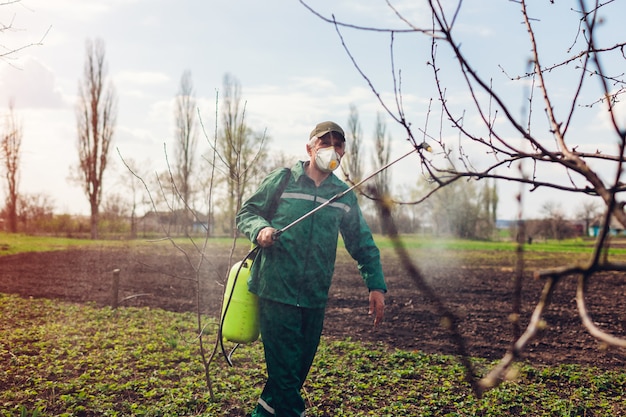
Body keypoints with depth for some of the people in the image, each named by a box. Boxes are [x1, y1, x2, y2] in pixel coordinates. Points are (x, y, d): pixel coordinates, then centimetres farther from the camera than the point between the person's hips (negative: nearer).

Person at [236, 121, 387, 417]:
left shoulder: (344, 195, 11)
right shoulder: (282, 180, 2)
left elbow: (363, 244, 13)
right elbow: (246, 213, 5)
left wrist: (376, 285, 3)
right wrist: (260, 228, -17)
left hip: (315, 299, 4)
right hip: (276, 292, -4)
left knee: (298, 369, 13)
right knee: (285, 372, -6)